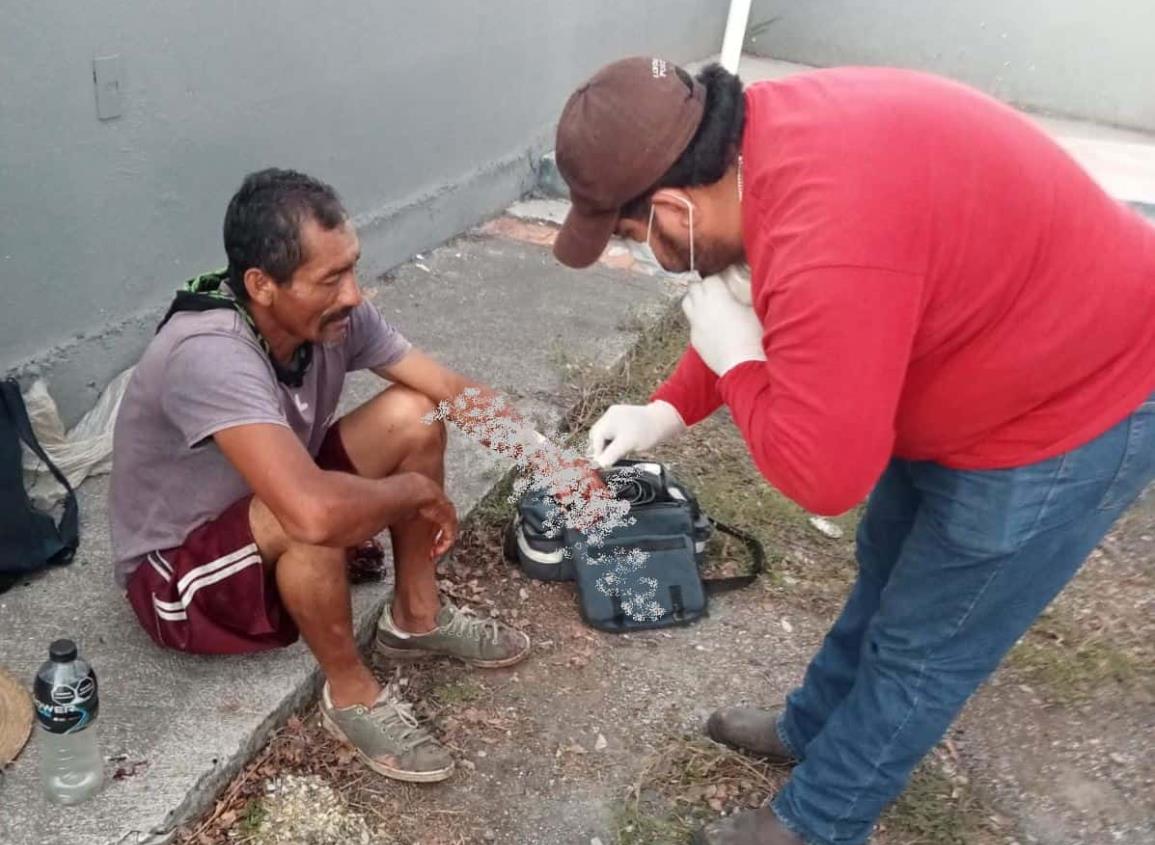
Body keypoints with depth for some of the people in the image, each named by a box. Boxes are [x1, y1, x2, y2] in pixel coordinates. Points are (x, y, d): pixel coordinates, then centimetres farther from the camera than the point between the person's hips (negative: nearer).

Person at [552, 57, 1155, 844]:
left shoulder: (828, 242, -39)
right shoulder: (763, 140, -8)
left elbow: (823, 475, -32)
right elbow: (755, 303, 8)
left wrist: (734, 362, -19)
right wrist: (667, 409, 7)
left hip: (1070, 406, -9)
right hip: (1010, 348, 9)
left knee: (924, 645, 6)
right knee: (888, 572, 23)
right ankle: (813, 726, 45)